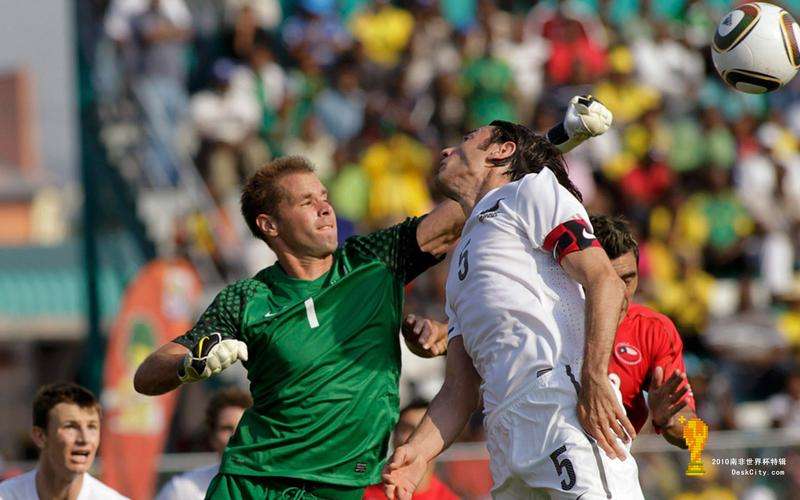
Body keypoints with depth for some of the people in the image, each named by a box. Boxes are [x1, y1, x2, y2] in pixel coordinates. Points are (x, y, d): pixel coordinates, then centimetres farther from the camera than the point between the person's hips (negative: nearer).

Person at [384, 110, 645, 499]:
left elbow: (605, 281, -2)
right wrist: (418, 453, 8)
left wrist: (594, 380, -17)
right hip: (505, 436, 7)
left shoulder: (532, 190, 13)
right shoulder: (459, 269, 34)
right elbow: (459, 391, 27)